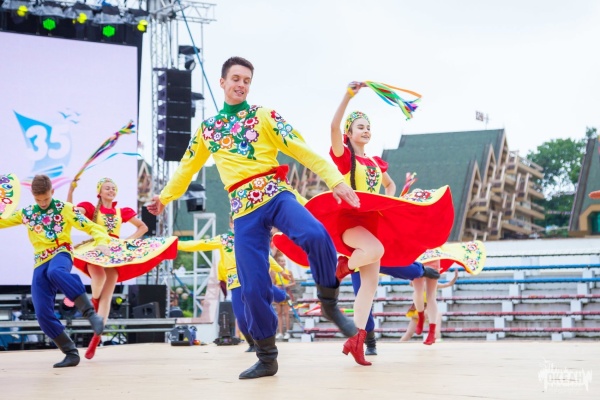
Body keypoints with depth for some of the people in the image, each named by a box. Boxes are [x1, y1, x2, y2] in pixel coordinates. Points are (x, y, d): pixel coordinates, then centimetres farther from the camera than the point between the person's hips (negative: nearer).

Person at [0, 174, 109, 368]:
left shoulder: (65, 208, 3)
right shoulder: (26, 213, 15)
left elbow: (90, 227, 0)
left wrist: (101, 241, -19)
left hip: (61, 253, -5)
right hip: (40, 264, 5)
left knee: (55, 272, -43)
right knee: (43, 314, -10)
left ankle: (91, 313, -41)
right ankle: (71, 353, 0)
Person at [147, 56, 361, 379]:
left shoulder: (264, 116, 6)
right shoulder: (207, 129, 17)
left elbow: (302, 149, -1)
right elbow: (187, 167, 33)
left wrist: (335, 181, -9)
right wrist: (165, 197, 40)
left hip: (275, 194, -3)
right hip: (243, 209, 3)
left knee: (315, 235, -34)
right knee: (253, 287, -4)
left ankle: (329, 303, -11)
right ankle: (267, 358, 11)